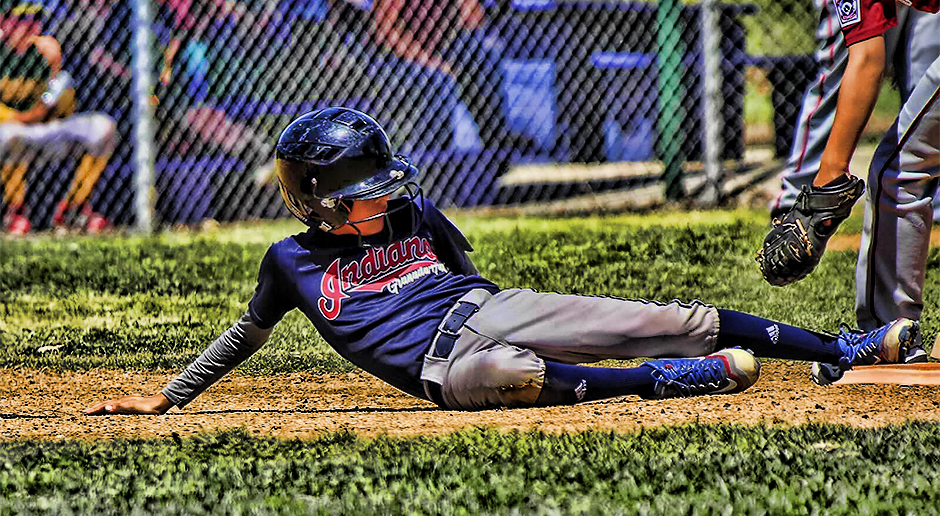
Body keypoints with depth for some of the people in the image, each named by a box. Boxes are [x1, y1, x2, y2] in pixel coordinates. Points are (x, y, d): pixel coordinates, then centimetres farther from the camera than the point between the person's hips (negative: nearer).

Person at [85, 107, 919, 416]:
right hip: (445, 364, -4)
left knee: (679, 321, -7)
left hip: (490, 308, 5)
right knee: (494, 374, -46)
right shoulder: (293, 261, 5)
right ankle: (662, 381, -39)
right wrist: (167, 398, 14)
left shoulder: (417, 215, 13)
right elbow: (248, 335, 16)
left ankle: (844, 346, -7)